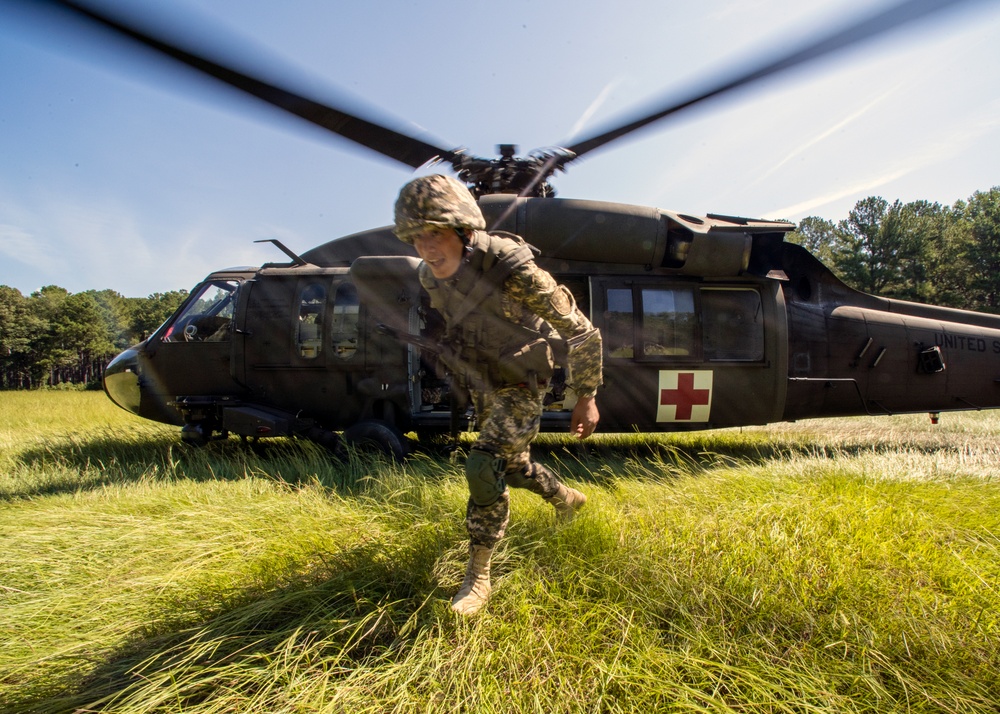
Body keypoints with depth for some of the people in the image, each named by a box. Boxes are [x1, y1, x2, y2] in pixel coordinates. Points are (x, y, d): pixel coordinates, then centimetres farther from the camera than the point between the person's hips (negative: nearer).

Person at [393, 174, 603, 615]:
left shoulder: (512, 270, -34)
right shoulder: (431, 277, -13)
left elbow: (582, 333, -23)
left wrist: (586, 398, -16)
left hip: (522, 385, -7)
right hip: (484, 385, 7)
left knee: (484, 467, -20)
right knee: (513, 465, 20)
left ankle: (478, 578, -3)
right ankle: (566, 500, 51)